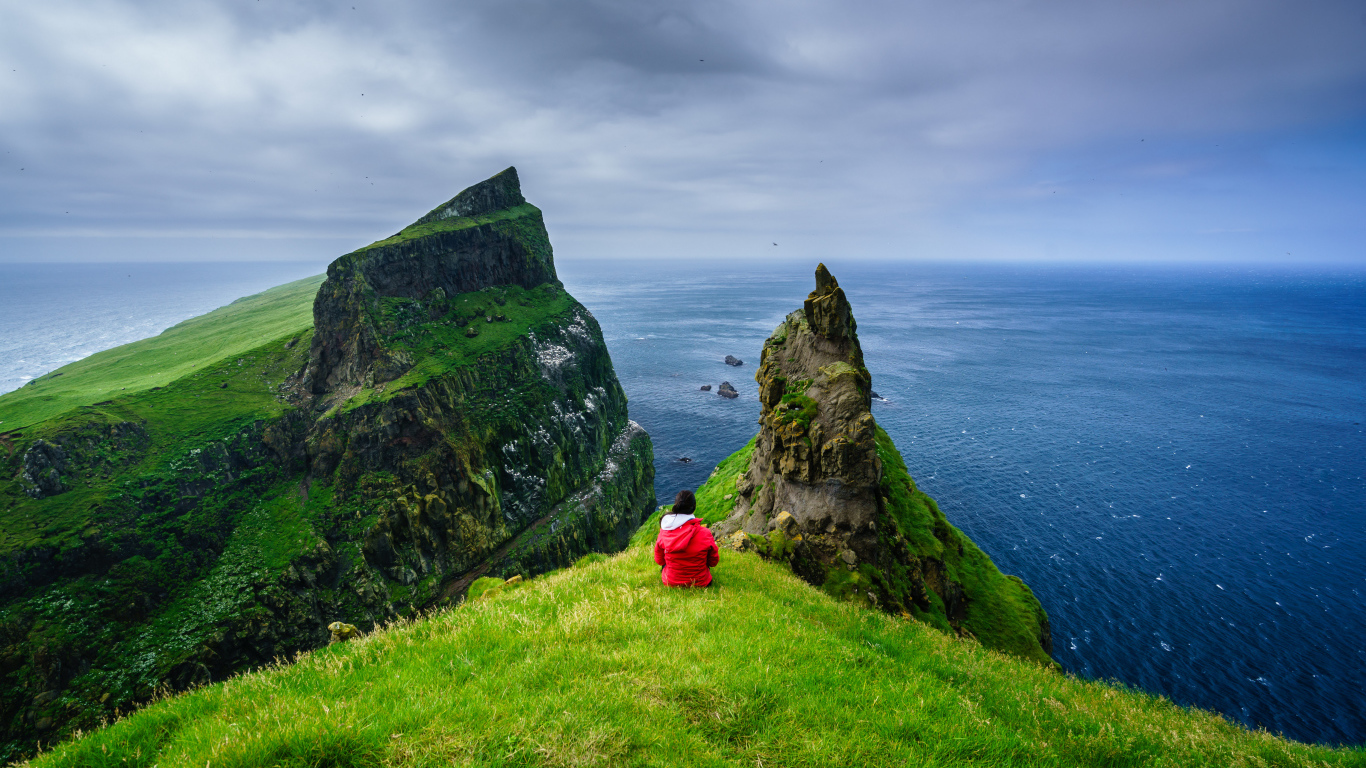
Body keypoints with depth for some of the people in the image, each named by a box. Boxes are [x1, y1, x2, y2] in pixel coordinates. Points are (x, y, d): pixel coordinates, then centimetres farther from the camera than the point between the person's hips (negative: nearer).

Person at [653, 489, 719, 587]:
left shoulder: (664, 531, -15)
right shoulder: (704, 533, -20)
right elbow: (714, 561, -5)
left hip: (670, 583, 1)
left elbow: (659, 560, 1)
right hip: (700, 583, -1)